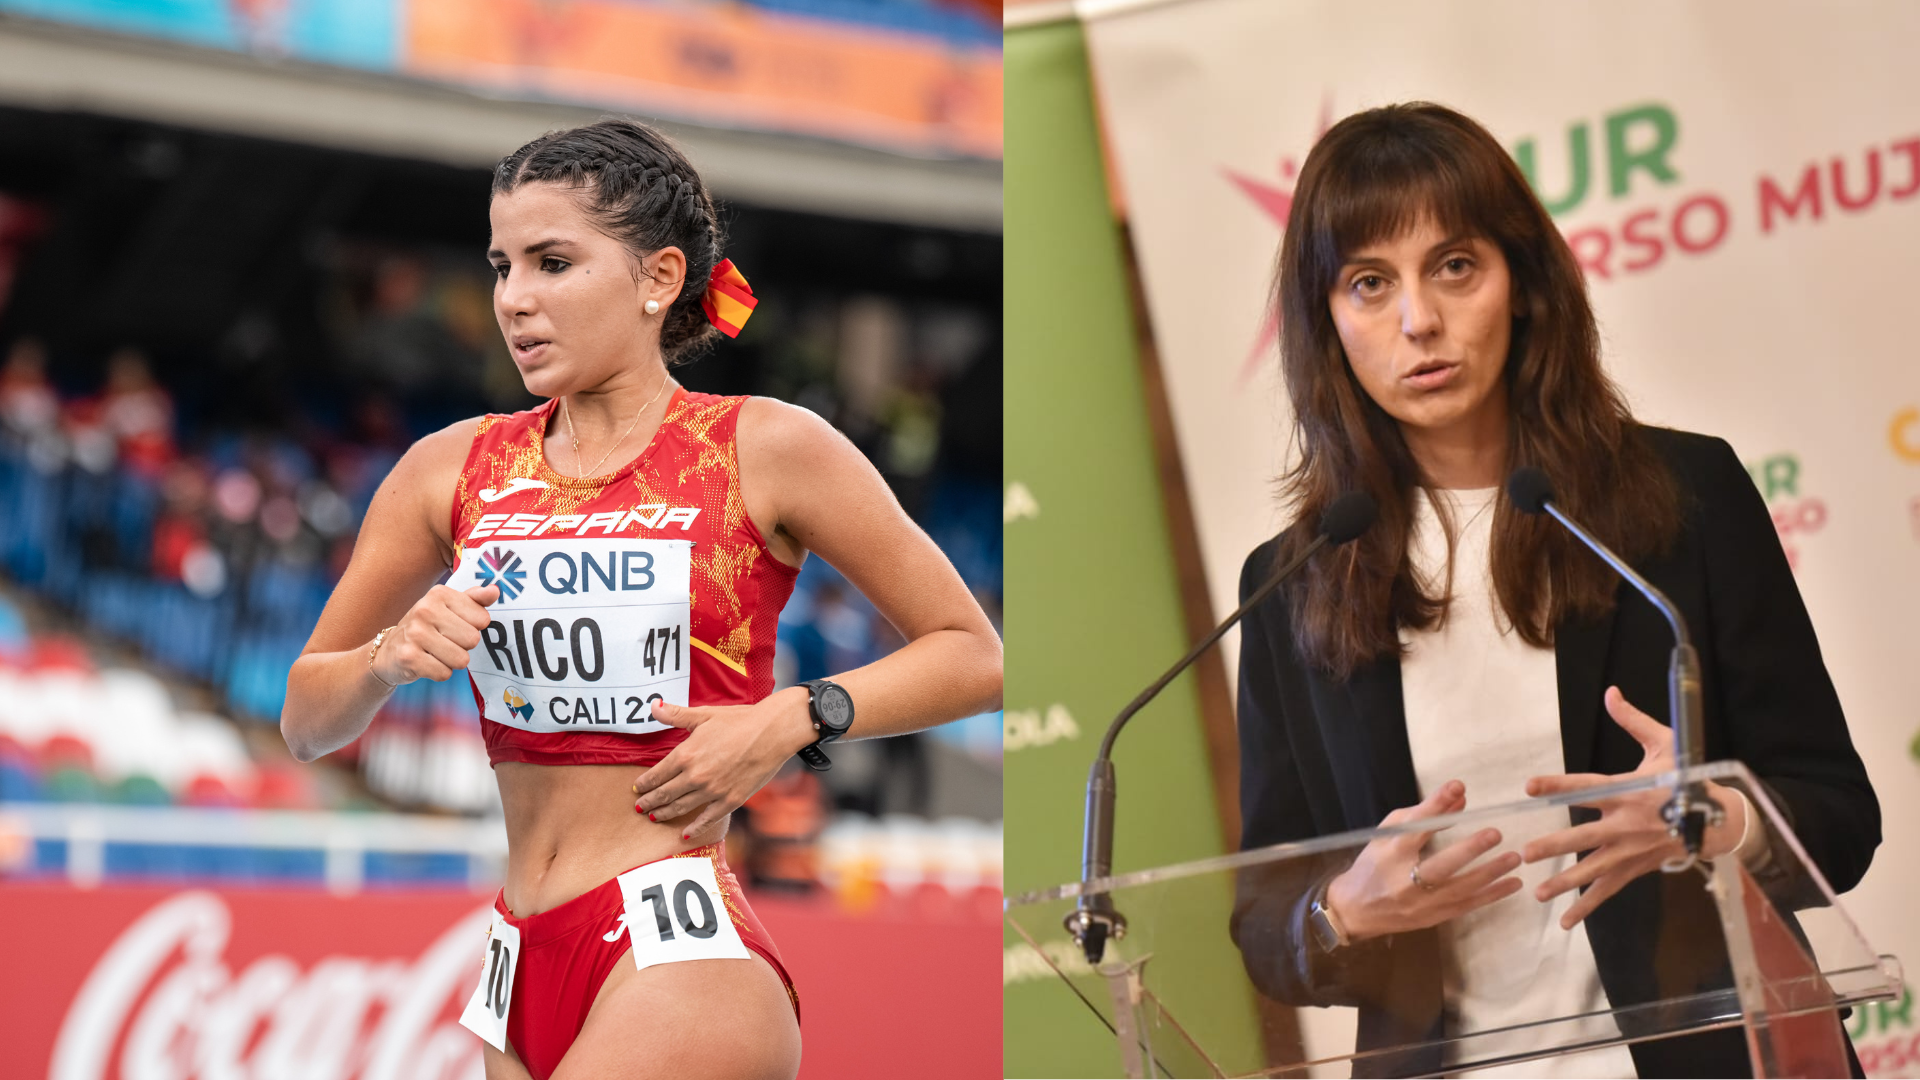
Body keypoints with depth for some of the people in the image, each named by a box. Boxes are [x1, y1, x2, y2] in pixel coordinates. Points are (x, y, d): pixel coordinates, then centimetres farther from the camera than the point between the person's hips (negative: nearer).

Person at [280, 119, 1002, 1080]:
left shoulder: (766, 449, -1)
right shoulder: (455, 470, 9)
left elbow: (973, 656, 4)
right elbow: (305, 722, 14)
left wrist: (796, 718, -11)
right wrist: (389, 657, -7)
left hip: (683, 957, -5)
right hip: (520, 959, 5)